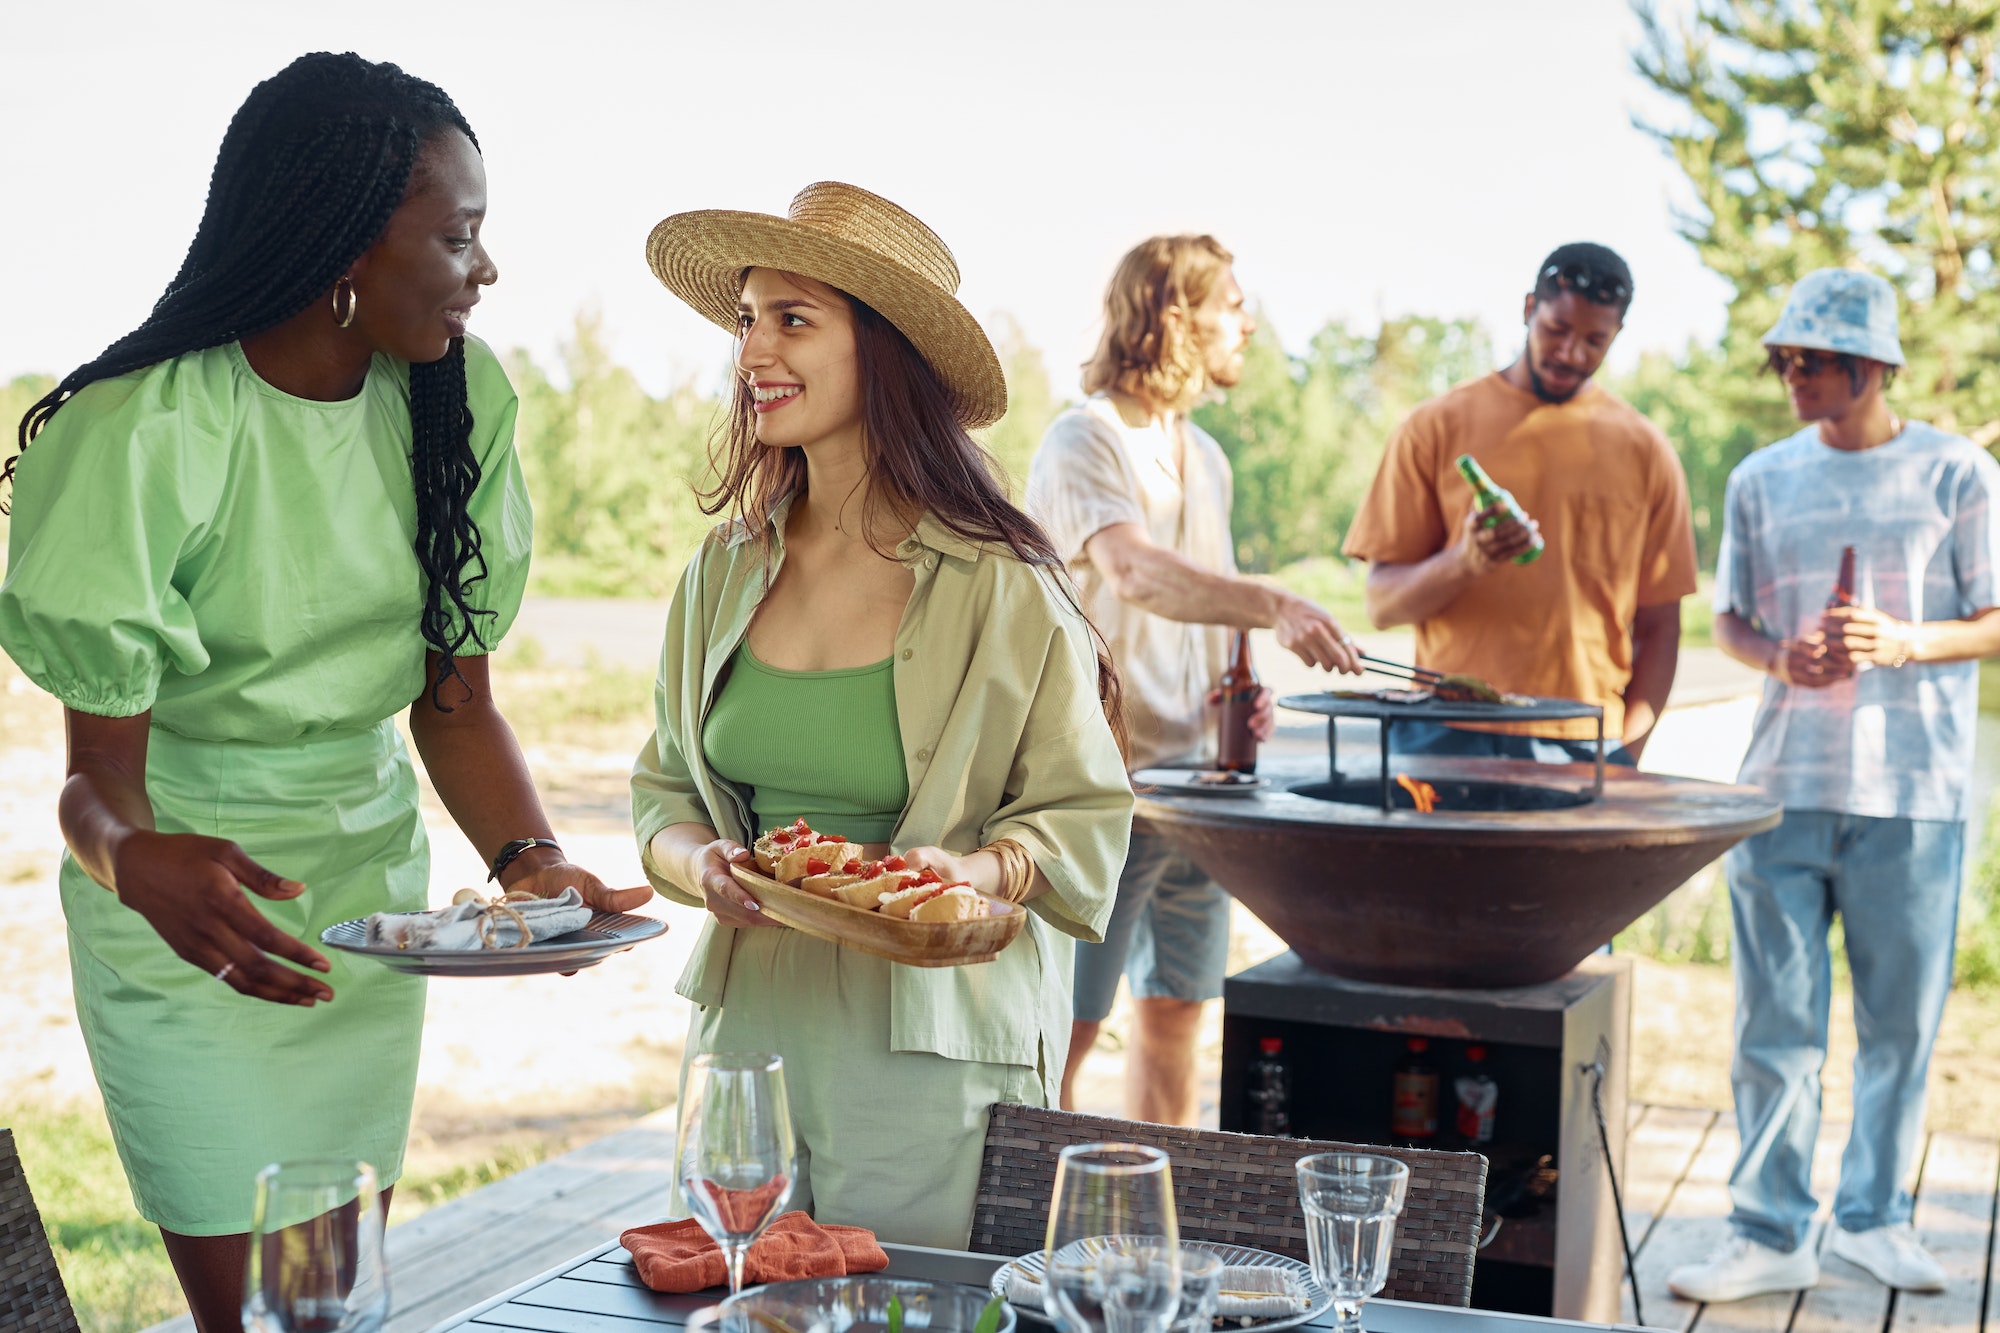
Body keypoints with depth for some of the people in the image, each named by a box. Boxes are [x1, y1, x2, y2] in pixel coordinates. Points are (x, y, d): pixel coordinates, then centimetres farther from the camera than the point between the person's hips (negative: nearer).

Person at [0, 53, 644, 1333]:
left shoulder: (460, 393, -8)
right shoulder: (140, 436, -24)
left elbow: (454, 696, -4)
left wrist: (529, 861, -22)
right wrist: (137, 862, -43)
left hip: (372, 868, 5)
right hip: (188, 894, -4)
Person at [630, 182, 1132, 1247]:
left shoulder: (1002, 588, -8)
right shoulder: (726, 569, 6)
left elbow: (1081, 824, -3)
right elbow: (665, 791, 13)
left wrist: (974, 870, -21)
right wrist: (703, 867, -8)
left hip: (927, 1051, -4)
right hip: (745, 1027, 4)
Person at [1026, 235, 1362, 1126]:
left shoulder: (1204, 458, 16)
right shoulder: (1084, 442, -11)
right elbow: (1137, 576, -28)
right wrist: (1272, 606, -42)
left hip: (1195, 778, 8)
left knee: (1173, 1016, 12)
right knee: (1065, 1028, -1)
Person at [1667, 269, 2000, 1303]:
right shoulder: (1761, 479, 9)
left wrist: (1904, 644, -16)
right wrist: (1779, 656, -9)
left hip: (1914, 789, -1)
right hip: (1783, 784, 2)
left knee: (1901, 1020, 7)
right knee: (1775, 1022, 2)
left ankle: (1874, 1216, 23)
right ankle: (1771, 1235, 10)